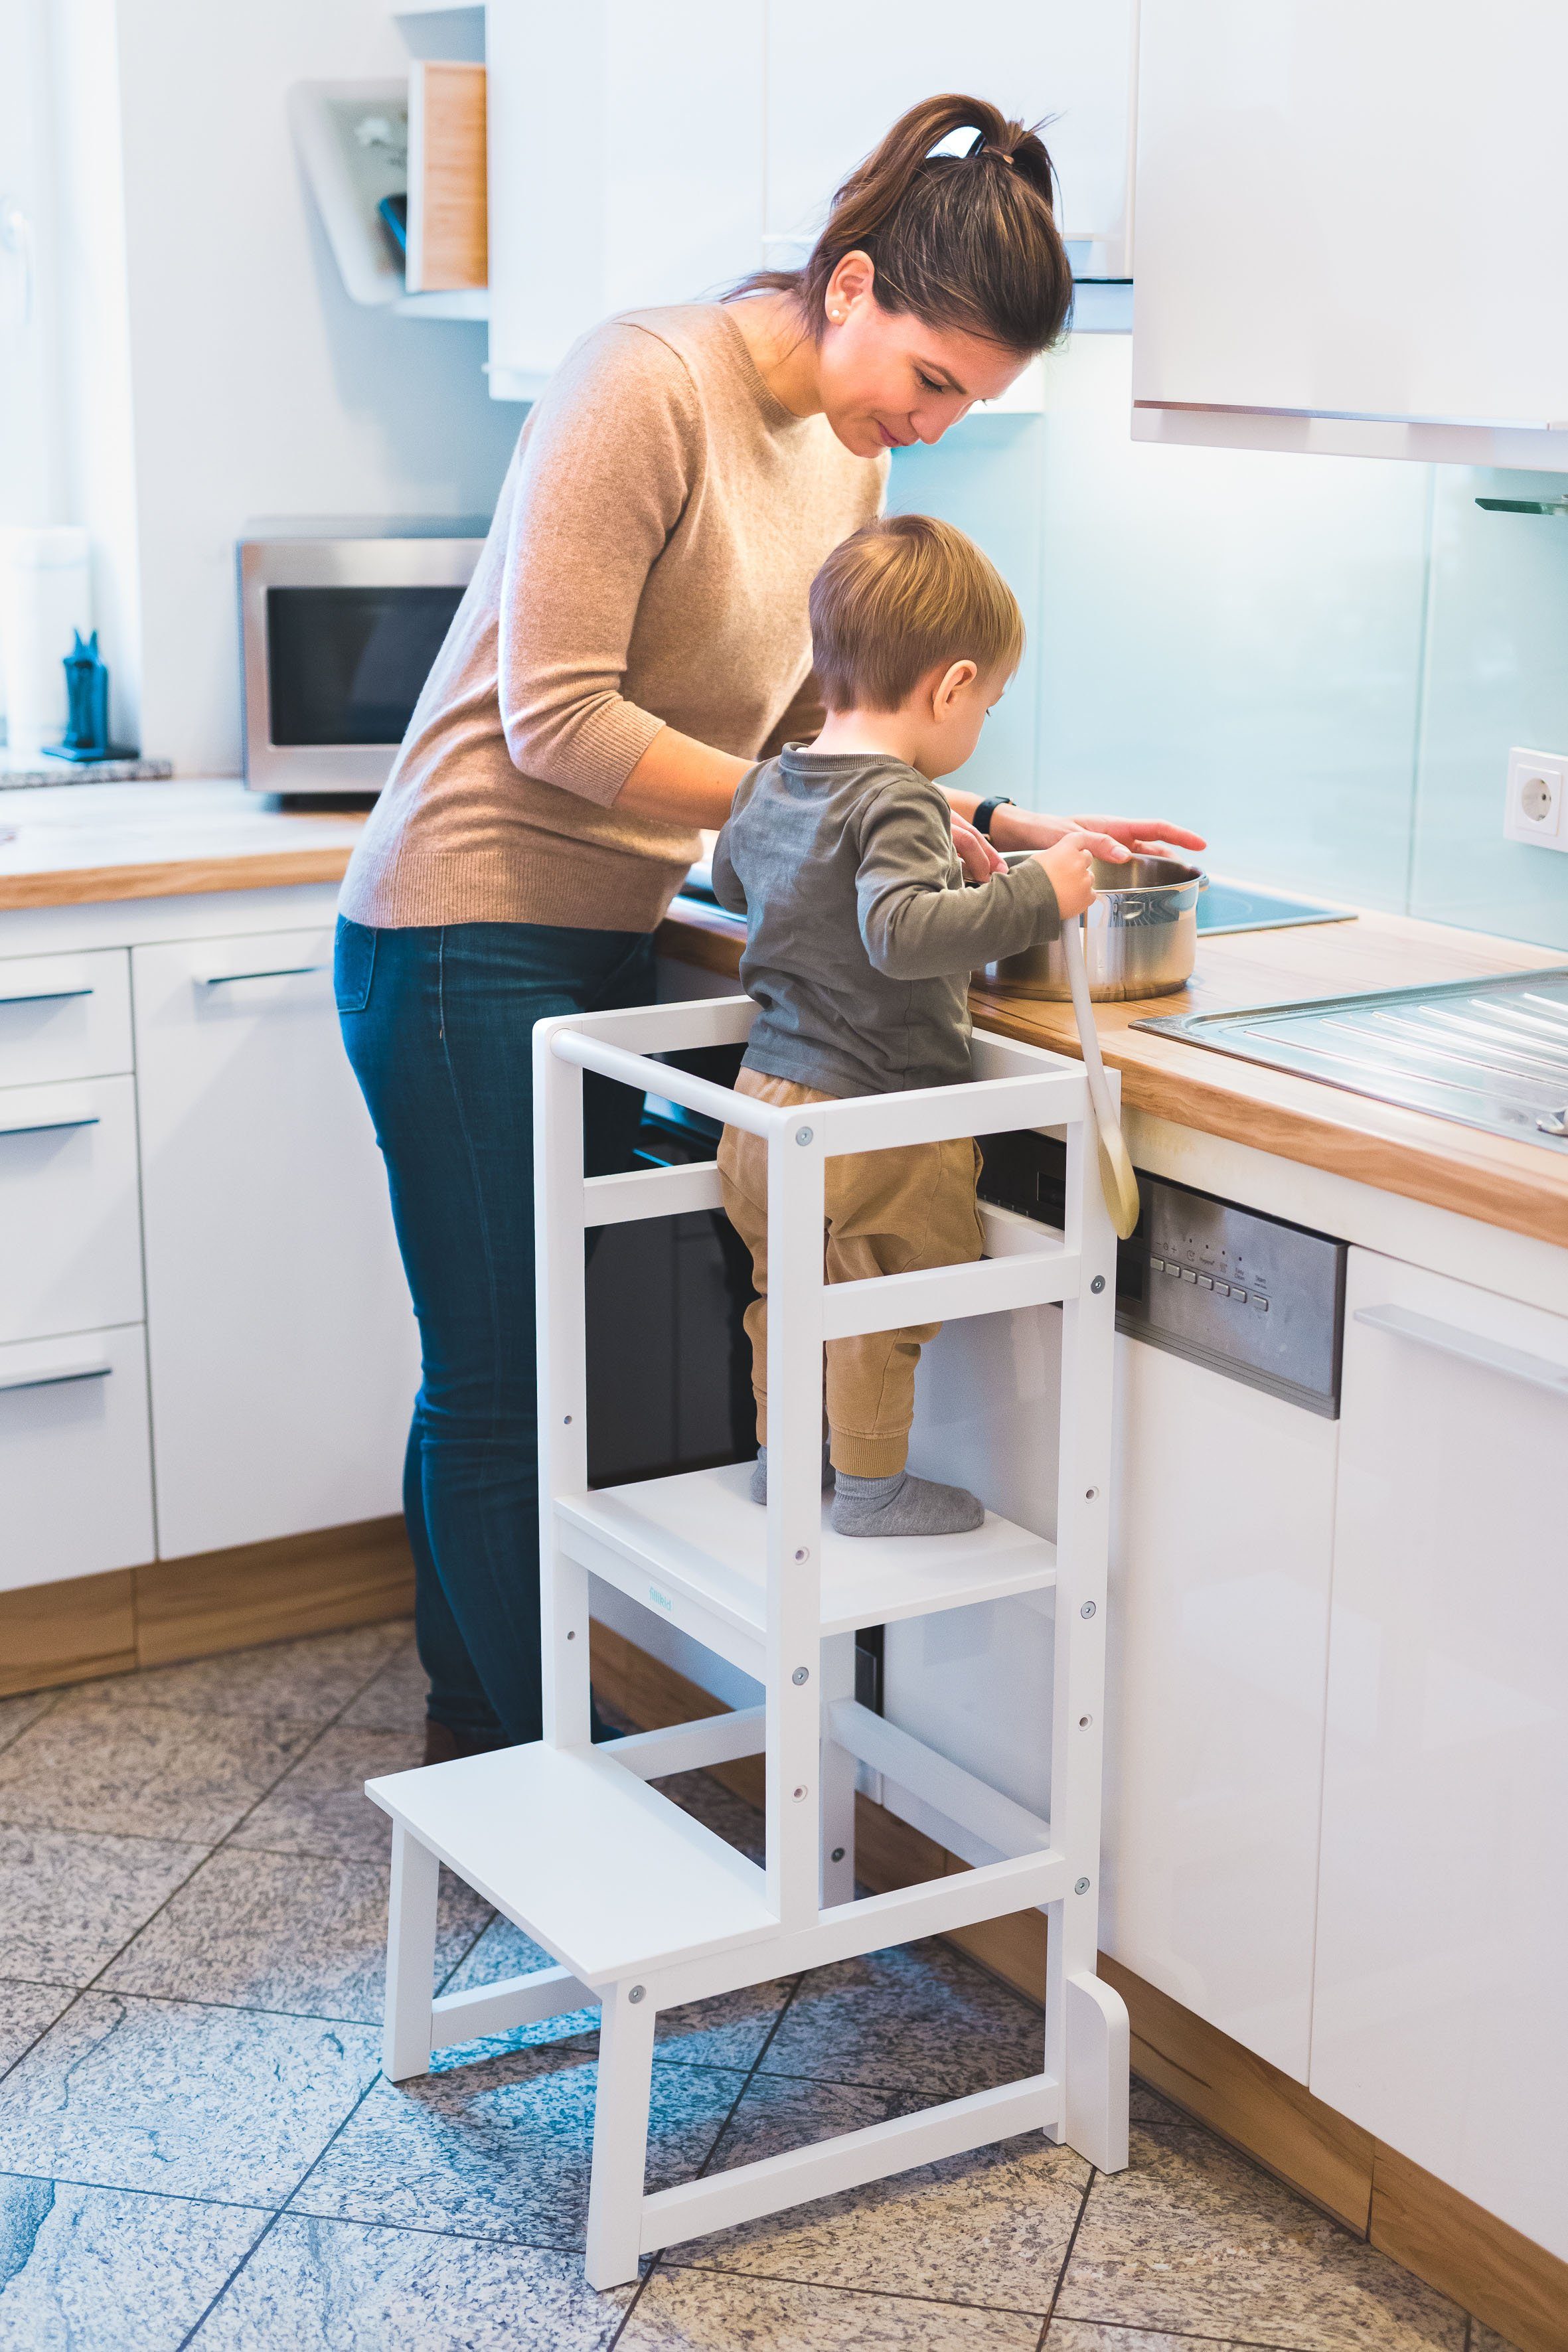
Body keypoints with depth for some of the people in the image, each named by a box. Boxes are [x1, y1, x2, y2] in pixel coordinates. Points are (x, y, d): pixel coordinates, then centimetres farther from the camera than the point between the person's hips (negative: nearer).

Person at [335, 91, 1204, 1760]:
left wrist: (990, 833, -1)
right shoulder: (647, 386, -18)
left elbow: (813, 735, 13)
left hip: (604, 941, 8)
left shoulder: (850, 461, 9)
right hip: (465, 945, -8)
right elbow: (558, 719, -22)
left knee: (507, 1375, 16)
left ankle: (474, 1731, 30)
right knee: (503, 1387, -1)